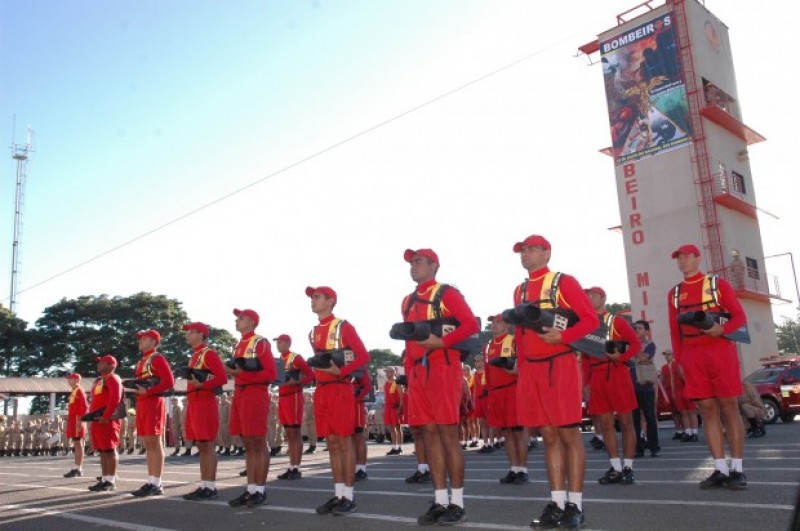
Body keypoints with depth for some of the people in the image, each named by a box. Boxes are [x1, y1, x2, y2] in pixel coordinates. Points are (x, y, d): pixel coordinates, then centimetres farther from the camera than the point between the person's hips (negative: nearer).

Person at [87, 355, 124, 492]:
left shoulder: (112, 379, -9)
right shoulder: (99, 380, 22)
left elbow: (115, 399, -22)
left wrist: (106, 416, -24)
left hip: (107, 421, -10)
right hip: (97, 421, 10)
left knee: (109, 450, -7)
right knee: (102, 451, 10)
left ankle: (111, 481, -5)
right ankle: (104, 479, 14)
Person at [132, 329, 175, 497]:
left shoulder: (157, 358, -7)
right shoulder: (141, 362, 20)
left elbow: (169, 382, -16)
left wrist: (147, 391, -19)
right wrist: (135, 388, 7)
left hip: (153, 404, -9)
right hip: (142, 405, 9)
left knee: (155, 444, -7)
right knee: (148, 445, 9)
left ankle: (156, 485, -5)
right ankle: (151, 482, 12)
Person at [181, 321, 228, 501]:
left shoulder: (209, 353, -9)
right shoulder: (194, 355, 19)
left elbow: (222, 378, -17)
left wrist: (201, 385, -25)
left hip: (205, 404, -9)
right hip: (194, 404, 9)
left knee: (207, 446, -6)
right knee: (201, 446, 10)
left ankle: (210, 488, -3)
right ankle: (204, 486, 15)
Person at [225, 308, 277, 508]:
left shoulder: (261, 343, -6)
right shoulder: (239, 345, 19)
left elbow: (271, 373, -12)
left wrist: (243, 374, -18)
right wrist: (232, 371, 6)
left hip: (256, 395, -9)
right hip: (239, 395, 9)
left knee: (259, 444, -4)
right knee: (248, 445, 9)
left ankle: (261, 491, 3)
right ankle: (251, 490, 14)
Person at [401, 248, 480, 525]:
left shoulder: (447, 293, -2)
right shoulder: (408, 301, 18)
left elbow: (471, 324, -10)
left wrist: (442, 341, -19)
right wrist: (409, 373, 14)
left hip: (443, 368, -6)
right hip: (418, 373, 7)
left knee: (448, 433, -4)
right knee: (429, 433, 7)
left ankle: (457, 503, 5)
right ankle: (440, 501, 14)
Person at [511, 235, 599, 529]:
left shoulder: (564, 282, -2)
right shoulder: (520, 291, 15)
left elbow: (591, 319, -7)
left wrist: (562, 336, -21)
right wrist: (522, 367, 11)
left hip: (560, 365, -5)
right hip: (530, 370, 5)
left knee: (569, 434, 0)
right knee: (549, 436, 8)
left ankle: (575, 504, 8)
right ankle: (556, 503, 14)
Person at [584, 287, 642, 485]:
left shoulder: (617, 321, 0)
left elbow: (636, 344, -4)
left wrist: (621, 357, -21)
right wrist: (585, 382, 9)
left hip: (617, 374, -4)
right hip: (596, 378, 4)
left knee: (625, 421, 1)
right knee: (605, 424, 4)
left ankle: (628, 468, 8)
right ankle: (616, 468, 11)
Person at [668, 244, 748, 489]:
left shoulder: (718, 283, 4)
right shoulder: (674, 293, 13)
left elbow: (740, 317, 0)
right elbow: (675, 330, 12)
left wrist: (722, 329, -20)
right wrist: (680, 359, 4)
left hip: (721, 351, -3)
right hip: (693, 357, 3)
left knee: (729, 407, -1)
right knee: (708, 410, 3)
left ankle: (737, 469, 5)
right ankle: (721, 469, 7)